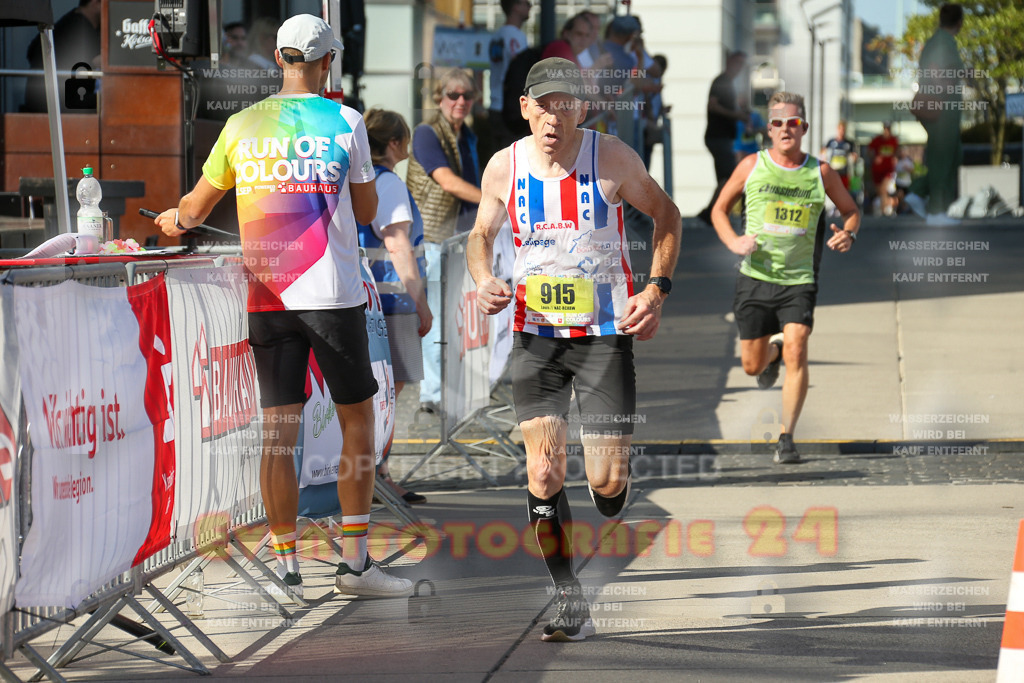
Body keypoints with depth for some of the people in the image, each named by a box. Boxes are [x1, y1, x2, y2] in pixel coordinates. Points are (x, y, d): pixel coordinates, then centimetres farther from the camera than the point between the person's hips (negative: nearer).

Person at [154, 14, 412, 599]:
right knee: (357, 418, 8)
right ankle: (355, 561, 6)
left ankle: (286, 567, 2)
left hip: (267, 297, 2)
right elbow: (366, 212, 7)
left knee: (278, 431, 3)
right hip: (334, 294, -2)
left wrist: (172, 221, 35)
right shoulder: (345, 122, -1)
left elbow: (197, 207, 16)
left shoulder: (243, 125, 6)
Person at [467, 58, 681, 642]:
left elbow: (666, 214, 6)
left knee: (607, 482, -6)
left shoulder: (612, 158, -8)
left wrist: (657, 291, -5)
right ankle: (572, 604, -1)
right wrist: (484, 280, -6)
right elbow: (482, 234, 15)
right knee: (544, 474, -10)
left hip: (607, 331, -2)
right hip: (536, 334, 2)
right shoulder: (504, 167, -2)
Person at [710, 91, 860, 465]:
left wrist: (848, 234, -8)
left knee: (796, 351, -19)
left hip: (798, 280, -1)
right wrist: (733, 242, -10)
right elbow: (719, 209, 10)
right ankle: (772, 350, 47)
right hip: (755, 277, 1)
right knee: (752, 365, 8)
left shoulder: (821, 172, 1)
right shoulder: (752, 165, 0)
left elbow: (851, 210, 15)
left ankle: (786, 438, -12)